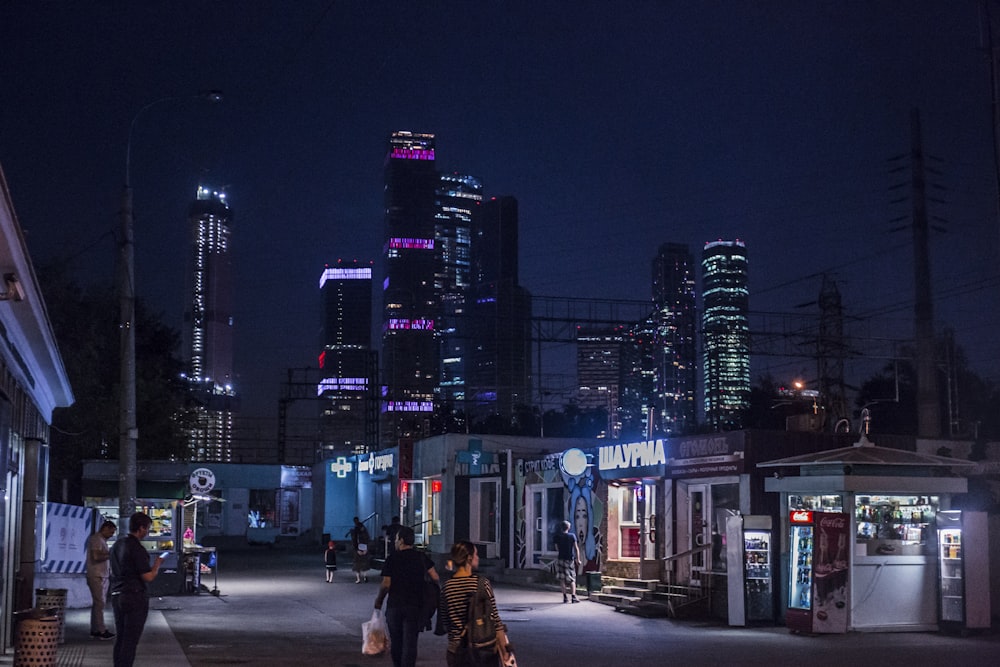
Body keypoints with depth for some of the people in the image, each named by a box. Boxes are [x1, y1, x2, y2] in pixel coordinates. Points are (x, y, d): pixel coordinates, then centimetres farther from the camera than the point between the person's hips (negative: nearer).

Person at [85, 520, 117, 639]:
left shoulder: (102, 540, 18)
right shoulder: (96, 539, -13)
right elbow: (96, 556, -23)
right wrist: (111, 555, -15)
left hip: (102, 576, 10)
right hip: (96, 576, -10)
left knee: (97, 603, 12)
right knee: (99, 603, -8)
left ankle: (95, 630, 17)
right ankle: (101, 631, -7)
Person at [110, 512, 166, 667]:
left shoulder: (117, 545, 11)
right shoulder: (137, 549, -16)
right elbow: (148, 577, -18)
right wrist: (157, 564, 0)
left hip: (117, 595, 8)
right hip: (134, 597, -8)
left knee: (120, 637, 15)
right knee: (130, 640, -3)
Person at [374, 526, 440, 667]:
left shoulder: (392, 559, -5)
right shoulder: (421, 557, 0)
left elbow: (386, 584, -8)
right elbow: (435, 578, -4)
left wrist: (379, 600, 7)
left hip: (394, 605, 0)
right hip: (415, 606, 0)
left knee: (395, 641, 17)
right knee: (410, 642, 0)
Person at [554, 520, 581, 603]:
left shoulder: (557, 537, -2)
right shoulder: (572, 536, -5)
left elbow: (557, 548, 8)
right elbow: (576, 548, -5)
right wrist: (578, 559, 0)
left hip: (561, 559, 0)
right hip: (570, 559, 0)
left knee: (562, 579, 6)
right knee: (572, 579, 8)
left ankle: (565, 597, 3)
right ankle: (573, 596, -2)